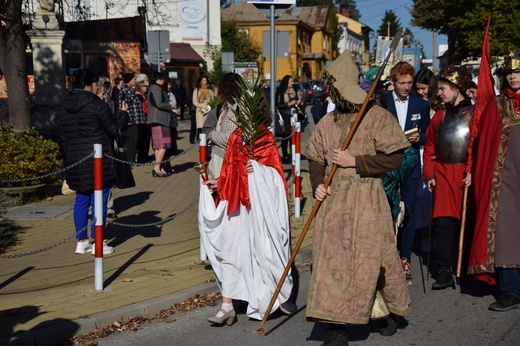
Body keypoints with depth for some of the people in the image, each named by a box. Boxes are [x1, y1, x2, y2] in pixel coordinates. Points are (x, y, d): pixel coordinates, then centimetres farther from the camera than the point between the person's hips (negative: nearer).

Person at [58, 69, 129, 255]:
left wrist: (68, 161, 20)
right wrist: (123, 113, 10)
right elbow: (114, 131, -5)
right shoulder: (97, 105, -11)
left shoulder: (64, 109, 9)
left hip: (75, 162, 6)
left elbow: (63, 139, 13)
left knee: (81, 200, 14)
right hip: (98, 162, -6)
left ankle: (81, 241, 18)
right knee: (99, 201, 0)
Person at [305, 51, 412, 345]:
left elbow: (394, 158, -9)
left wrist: (354, 161, -13)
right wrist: (318, 184, -1)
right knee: (332, 260, 0)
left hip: (367, 201, -5)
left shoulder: (378, 116, -5)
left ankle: (392, 312, 27)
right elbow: (316, 159, 18)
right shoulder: (327, 122, 12)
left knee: (372, 259, 1)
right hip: (333, 201, 5)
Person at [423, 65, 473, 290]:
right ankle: (444, 272, -2)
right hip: (443, 176, 4)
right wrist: (429, 174, 8)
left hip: (466, 176, -4)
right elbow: (429, 148, 17)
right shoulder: (440, 116, 13)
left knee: (464, 222, 3)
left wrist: (473, 171, -19)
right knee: (443, 222, -4)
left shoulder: (475, 113, -2)